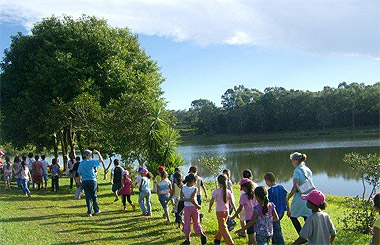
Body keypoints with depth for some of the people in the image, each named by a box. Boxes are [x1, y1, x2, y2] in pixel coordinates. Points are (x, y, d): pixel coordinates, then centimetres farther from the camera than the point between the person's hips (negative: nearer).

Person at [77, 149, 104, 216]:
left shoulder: (81, 163, 8)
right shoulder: (91, 162, -9)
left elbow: (79, 173, 10)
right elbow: (101, 160, -5)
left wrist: (80, 181, 18)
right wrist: (98, 153, 6)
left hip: (84, 181, 4)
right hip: (92, 180, -4)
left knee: (88, 197, 5)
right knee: (94, 196, 9)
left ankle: (89, 212, 3)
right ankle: (96, 210, 18)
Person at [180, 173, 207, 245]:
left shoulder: (183, 188, -6)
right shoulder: (195, 189, -15)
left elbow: (181, 198, -14)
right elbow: (192, 199, -22)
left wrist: (187, 199, -12)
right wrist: (197, 206, -12)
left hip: (186, 208, 1)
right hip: (194, 207, -1)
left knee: (187, 223, 12)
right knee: (196, 223, 13)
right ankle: (202, 234, -8)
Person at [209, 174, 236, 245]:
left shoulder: (216, 191, -14)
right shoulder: (228, 192, -3)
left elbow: (212, 201, -6)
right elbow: (232, 203, -3)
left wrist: (209, 208, 12)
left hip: (219, 212, -5)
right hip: (226, 212, 5)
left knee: (223, 228, -2)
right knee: (221, 226, 23)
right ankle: (217, 239, 36)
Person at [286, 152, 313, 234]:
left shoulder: (297, 170, -13)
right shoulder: (308, 170, 10)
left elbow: (295, 186, -18)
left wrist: (288, 197, -13)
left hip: (299, 197, -7)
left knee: (292, 215, 12)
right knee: (308, 218, 14)